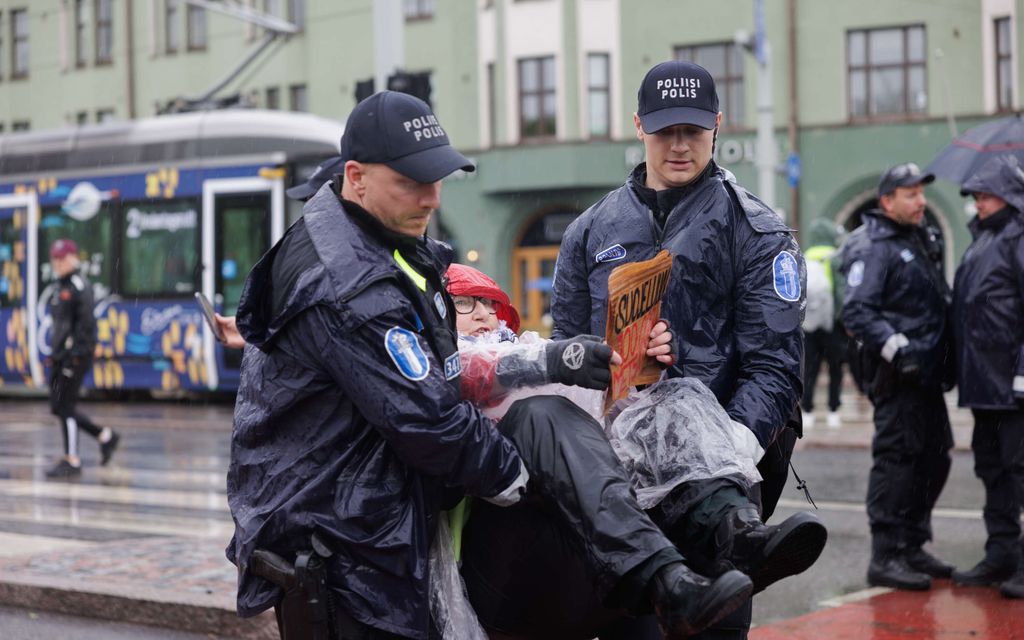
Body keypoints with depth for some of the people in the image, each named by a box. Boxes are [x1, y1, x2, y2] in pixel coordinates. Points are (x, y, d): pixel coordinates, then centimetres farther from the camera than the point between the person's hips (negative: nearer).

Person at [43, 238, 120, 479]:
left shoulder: (79, 285, -10)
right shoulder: (59, 286, 17)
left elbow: (85, 323, -17)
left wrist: (74, 354, -21)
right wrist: (54, 352, 17)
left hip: (76, 354, -9)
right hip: (59, 355, 9)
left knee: (65, 407, -7)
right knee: (58, 407, 9)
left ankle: (72, 463, 0)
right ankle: (105, 436, 20)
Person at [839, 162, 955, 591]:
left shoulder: (922, 241, 18)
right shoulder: (875, 249, -12)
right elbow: (856, 312, -20)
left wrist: (944, 353, 17)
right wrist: (895, 346, -28)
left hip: (925, 373, 10)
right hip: (896, 377, -10)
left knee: (934, 459, 14)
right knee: (896, 461, -8)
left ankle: (912, 547, 25)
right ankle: (885, 559, -3)